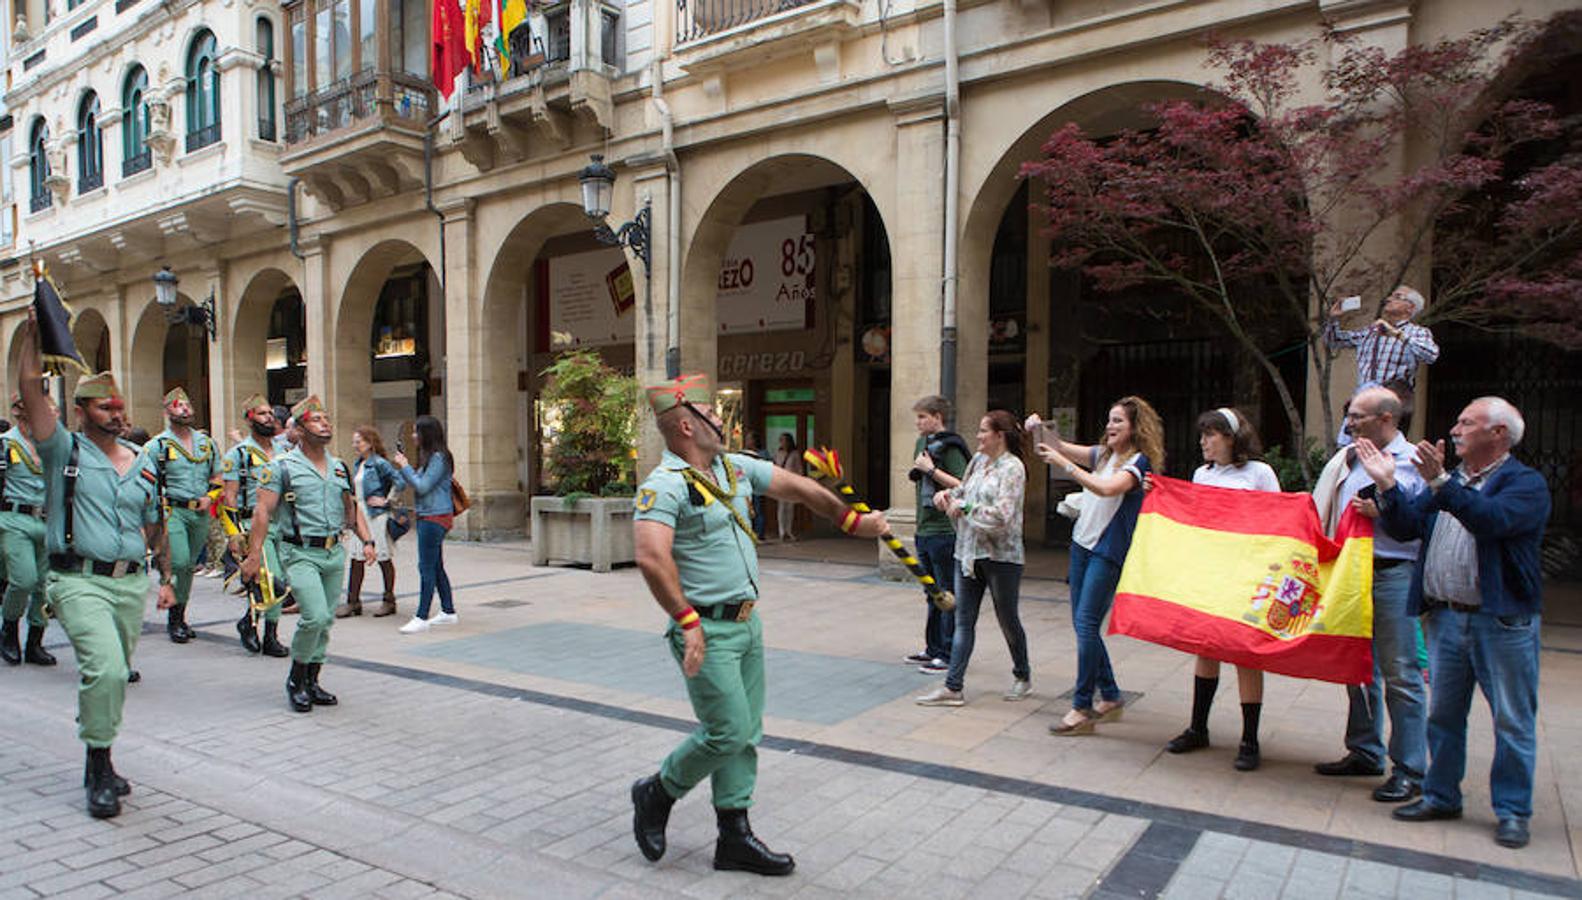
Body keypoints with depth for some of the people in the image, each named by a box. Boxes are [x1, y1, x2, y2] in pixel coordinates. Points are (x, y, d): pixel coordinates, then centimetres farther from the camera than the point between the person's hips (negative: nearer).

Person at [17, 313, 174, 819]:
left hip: (132, 583, 5)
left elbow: (155, 527, 19)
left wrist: (165, 579, 14)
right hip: (80, 582, -5)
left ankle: (98, 766, 27)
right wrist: (32, 329, -6)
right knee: (105, 670, -21)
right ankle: (100, 766, -6)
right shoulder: (64, 451, 2)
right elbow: (31, 389, -8)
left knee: (112, 675, 12)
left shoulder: (143, 464, 14)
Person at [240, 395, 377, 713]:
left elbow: (352, 509, 19)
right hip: (301, 554, -6)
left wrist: (367, 541, 6)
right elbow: (262, 511, -8)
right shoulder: (281, 466, -4)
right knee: (315, 616, -16)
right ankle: (296, 679, 5)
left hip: (334, 553, 6)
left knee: (326, 620, 9)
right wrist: (254, 555, -14)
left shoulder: (340, 467, 13)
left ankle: (311, 682, 24)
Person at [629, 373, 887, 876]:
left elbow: (797, 488, 16)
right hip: (707, 630, -8)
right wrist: (688, 621, -30)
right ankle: (657, 793, 18)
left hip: (747, 623, 8)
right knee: (728, 731, -7)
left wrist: (853, 521, 17)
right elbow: (651, 557, -30)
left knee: (746, 734, 12)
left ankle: (734, 837, 24)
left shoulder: (735, 468, 9)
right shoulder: (665, 486, -17)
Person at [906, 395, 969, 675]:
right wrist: (917, 471, 4)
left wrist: (931, 469, -20)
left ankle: (948, 655, 6)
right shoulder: (922, 442, 13)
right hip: (924, 529, 9)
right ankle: (932, 649, 28)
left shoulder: (950, 448, -12)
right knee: (931, 593, 17)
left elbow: (962, 486, -21)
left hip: (944, 531, -9)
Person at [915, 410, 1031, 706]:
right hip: (968, 552, 6)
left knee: (1008, 620, 10)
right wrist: (947, 495, 1)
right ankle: (953, 687, 6)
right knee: (963, 622, 4)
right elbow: (963, 490, 22)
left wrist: (965, 508, -16)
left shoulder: (1013, 468, -13)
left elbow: (1002, 516, -22)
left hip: (1001, 556, -6)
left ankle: (1022, 676, 33)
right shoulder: (978, 460, 9)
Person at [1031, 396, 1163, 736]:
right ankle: (1111, 697, 23)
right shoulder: (1103, 455, 13)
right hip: (1083, 543, 8)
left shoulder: (1139, 462, -10)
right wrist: (1042, 428, -8)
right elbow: (1062, 448, 12)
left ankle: (1082, 708, -7)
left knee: (1086, 623, -13)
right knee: (1082, 624, 10)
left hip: (1109, 552, -8)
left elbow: (1106, 489, -26)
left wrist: (1063, 463, -28)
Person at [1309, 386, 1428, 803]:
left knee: (1400, 674, -2)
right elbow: (1323, 514, 21)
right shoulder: (1345, 460, 14)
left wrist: (1383, 512, -18)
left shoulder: (1414, 463, -4)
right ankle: (1365, 752, 26)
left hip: (1394, 576, -6)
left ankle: (1409, 770, 7)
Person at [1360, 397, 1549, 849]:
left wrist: (1440, 482, -32)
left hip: (1503, 621, -6)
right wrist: (1387, 485, -5)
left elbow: (1492, 519, -27)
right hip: (1446, 616, 6)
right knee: (1443, 714, 14)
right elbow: (1406, 527, 7)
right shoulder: (1448, 480, 13)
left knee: (1513, 720, 5)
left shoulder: (1526, 483, -7)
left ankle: (1512, 811, 18)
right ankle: (1441, 796, 27)